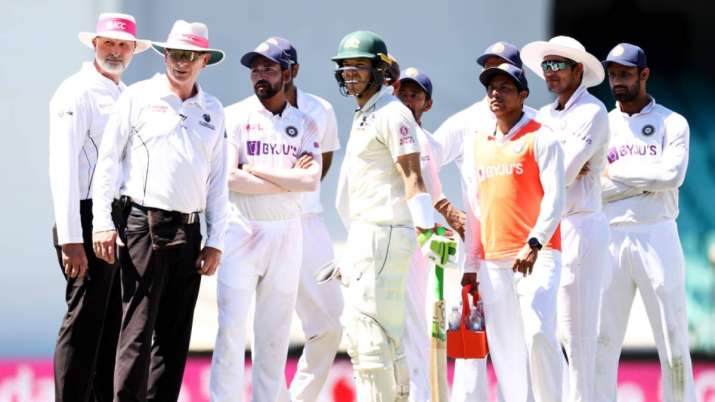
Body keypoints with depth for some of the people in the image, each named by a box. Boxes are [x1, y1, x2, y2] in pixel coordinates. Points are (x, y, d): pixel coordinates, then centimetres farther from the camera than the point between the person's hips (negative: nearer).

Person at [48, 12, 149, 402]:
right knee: (84, 323, -8)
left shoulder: (126, 97, 17)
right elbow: (62, 168, -14)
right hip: (90, 220, -8)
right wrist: (70, 239, -20)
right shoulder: (77, 93, -7)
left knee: (114, 324, 10)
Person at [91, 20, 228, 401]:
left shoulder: (212, 111, 14)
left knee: (175, 337, 6)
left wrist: (215, 241, 9)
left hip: (189, 232, 5)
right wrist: (103, 222, -8)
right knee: (137, 331, -10)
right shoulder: (138, 97, 2)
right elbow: (108, 161, 0)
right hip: (143, 224, -5)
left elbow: (218, 181, 15)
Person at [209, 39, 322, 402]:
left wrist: (255, 170, -9)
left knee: (275, 331, 5)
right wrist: (289, 179, -8)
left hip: (286, 233, 3)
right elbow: (229, 178, -12)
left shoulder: (304, 124, 9)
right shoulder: (235, 117, 1)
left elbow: (311, 180, -6)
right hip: (242, 231, -3)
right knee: (231, 328, -9)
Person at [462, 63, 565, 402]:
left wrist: (534, 244, -22)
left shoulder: (540, 138, 0)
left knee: (538, 332, -21)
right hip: (493, 261, 6)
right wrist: (470, 266, 17)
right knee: (505, 348, 3)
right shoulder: (477, 144, 17)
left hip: (536, 255, -6)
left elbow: (554, 197, -9)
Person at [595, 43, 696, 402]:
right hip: (610, 239, 3)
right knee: (602, 339, 0)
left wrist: (617, 171, -7)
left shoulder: (671, 123, 4)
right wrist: (648, 179, -9)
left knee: (673, 339, -2)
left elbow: (672, 174, -14)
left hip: (657, 237, -3)